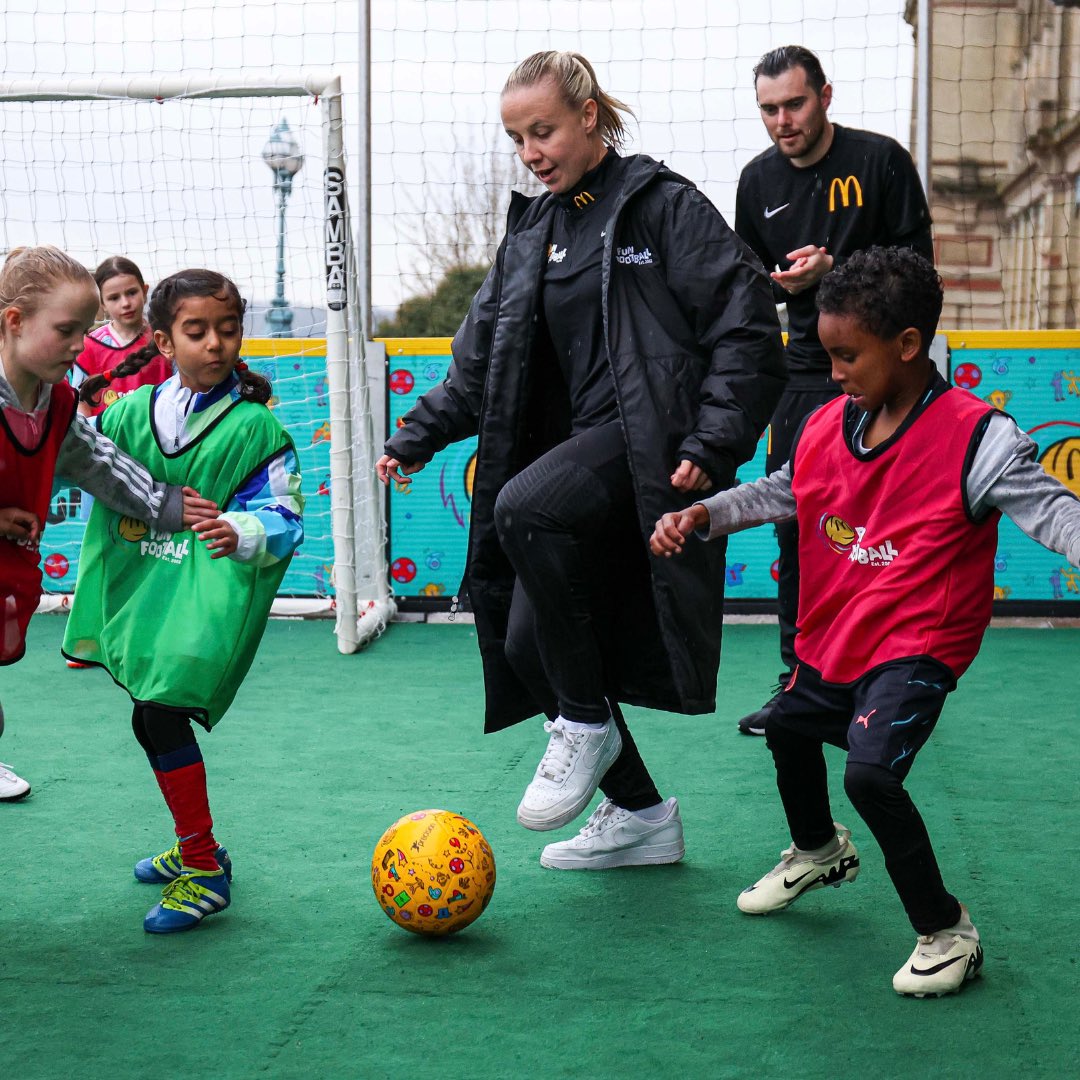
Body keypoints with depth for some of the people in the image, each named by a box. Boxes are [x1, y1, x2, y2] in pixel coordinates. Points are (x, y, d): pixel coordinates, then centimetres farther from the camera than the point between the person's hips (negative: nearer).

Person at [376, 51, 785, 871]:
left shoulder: (662, 203, -5)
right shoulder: (531, 230, 16)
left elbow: (746, 327, -11)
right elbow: (483, 358, 21)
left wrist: (714, 445, -20)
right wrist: (419, 436, 9)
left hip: (646, 442, -8)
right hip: (576, 447, 8)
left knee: (526, 508, -34)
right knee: (528, 645, 5)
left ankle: (587, 721, -15)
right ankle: (640, 814, 22)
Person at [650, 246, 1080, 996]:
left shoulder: (976, 437, -21)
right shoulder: (828, 428, -1)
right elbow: (780, 493, 13)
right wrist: (700, 517, 1)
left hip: (917, 646, -8)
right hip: (833, 639, 8)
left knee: (871, 773, -25)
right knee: (789, 729, 27)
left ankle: (948, 934, -3)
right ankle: (819, 852, 59)